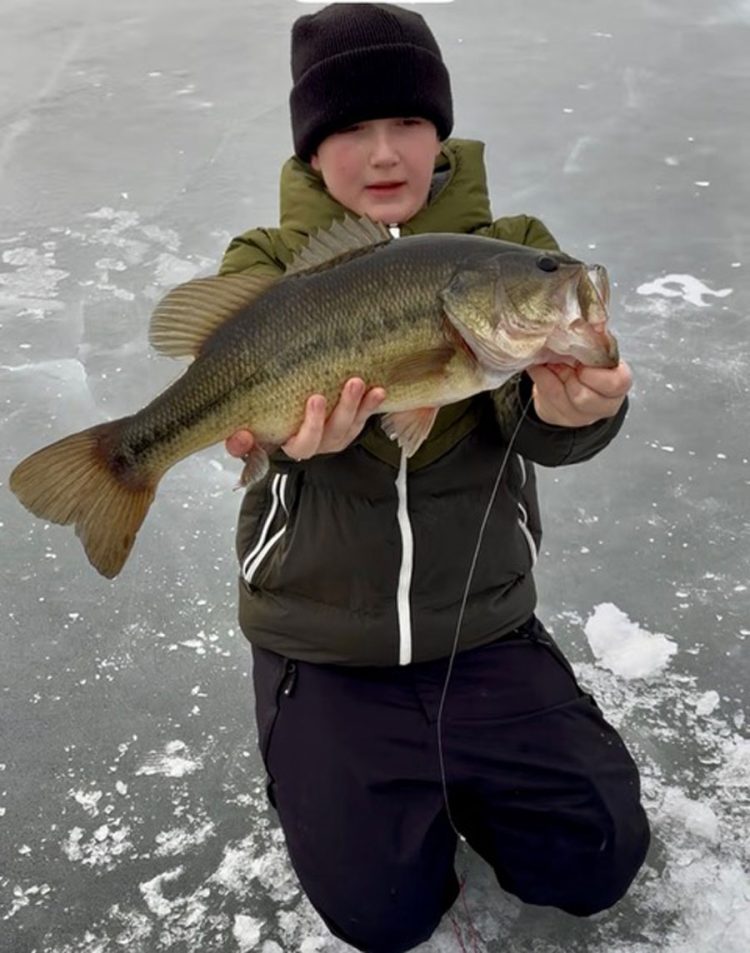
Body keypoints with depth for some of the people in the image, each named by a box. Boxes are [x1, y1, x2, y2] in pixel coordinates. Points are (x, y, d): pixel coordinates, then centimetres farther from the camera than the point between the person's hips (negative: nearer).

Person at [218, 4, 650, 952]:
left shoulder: (510, 250, -2)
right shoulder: (264, 264, -3)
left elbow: (538, 430, -16)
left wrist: (572, 408, -41)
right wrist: (303, 433, -46)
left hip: (484, 626, 2)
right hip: (321, 645, -1)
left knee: (597, 863, 3)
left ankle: (450, 774, 30)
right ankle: (357, 768, 30)